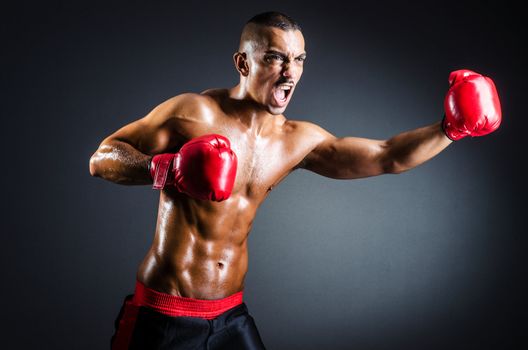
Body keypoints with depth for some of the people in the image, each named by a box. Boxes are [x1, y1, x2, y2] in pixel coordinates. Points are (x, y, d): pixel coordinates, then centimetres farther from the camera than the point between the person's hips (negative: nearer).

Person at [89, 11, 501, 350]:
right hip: (163, 315, -4)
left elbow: (387, 156, 4)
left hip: (231, 316, 5)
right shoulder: (193, 113, -13)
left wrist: (449, 128, -10)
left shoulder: (298, 141, 2)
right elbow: (102, 158, -11)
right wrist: (161, 168, -29)